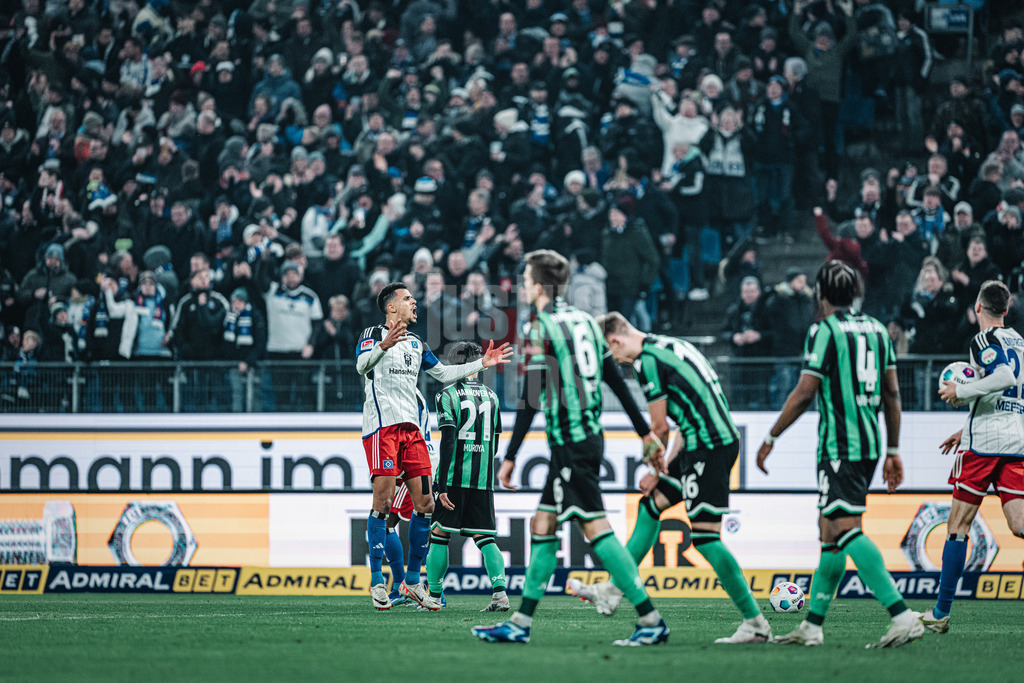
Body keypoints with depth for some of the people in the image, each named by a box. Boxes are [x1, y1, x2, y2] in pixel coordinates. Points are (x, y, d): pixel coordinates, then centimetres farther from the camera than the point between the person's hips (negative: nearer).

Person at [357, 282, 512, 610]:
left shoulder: (416, 344, 23)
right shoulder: (373, 334, 1)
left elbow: (443, 373, 31)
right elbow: (361, 365, -19)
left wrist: (482, 363, 25)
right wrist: (384, 345, -38)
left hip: (411, 428, 7)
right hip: (381, 425, -7)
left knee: (425, 503, 2)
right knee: (383, 501, -13)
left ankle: (412, 581, 12)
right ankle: (377, 581, -8)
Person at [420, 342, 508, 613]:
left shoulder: (447, 396, -5)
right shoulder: (491, 397, 10)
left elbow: (448, 443, -13)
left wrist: (443, 485, -14)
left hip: (454, 479, -4)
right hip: (483, 480, 4)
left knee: (440, 535, 6)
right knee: (485, 537, 4)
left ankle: (434, 595, 10)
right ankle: (499, 592, -13)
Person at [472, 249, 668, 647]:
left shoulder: (541, 327, -10)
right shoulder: (584, 320, 13)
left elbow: (530, 400, -15)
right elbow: (617, 382, 14)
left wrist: (510, 457, -12)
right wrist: (647, 434, 18)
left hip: (570, 442, -9)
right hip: (590, 435, 9)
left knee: (595, 528, -10)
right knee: (543, 525, 13)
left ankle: (651, 621, -13)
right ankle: (521, 623, 15)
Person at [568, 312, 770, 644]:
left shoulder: (647, 359, -11)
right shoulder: (673, 345, 18)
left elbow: (659, 426, -9)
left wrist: (655, 472, 6)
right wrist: (668, 465, 18)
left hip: (708, 448, -10)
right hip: (714, 439, 10)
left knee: (705, 536, -8)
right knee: (651, 505, 18)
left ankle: (755, 622, -7)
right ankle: (613, 590, 25)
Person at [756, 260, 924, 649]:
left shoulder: (824, 332, -8)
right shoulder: (876, 329, 13)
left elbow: (805, 393, -11)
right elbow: (892, 393, 15)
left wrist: (771, 438, -2)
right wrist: (892, 451, 20)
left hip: (839, 445, -8)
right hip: (870, 442, 8)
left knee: (846, 530, -14)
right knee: (830, 531, 15)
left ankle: (902, 615, -26)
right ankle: (812, 626, 18)